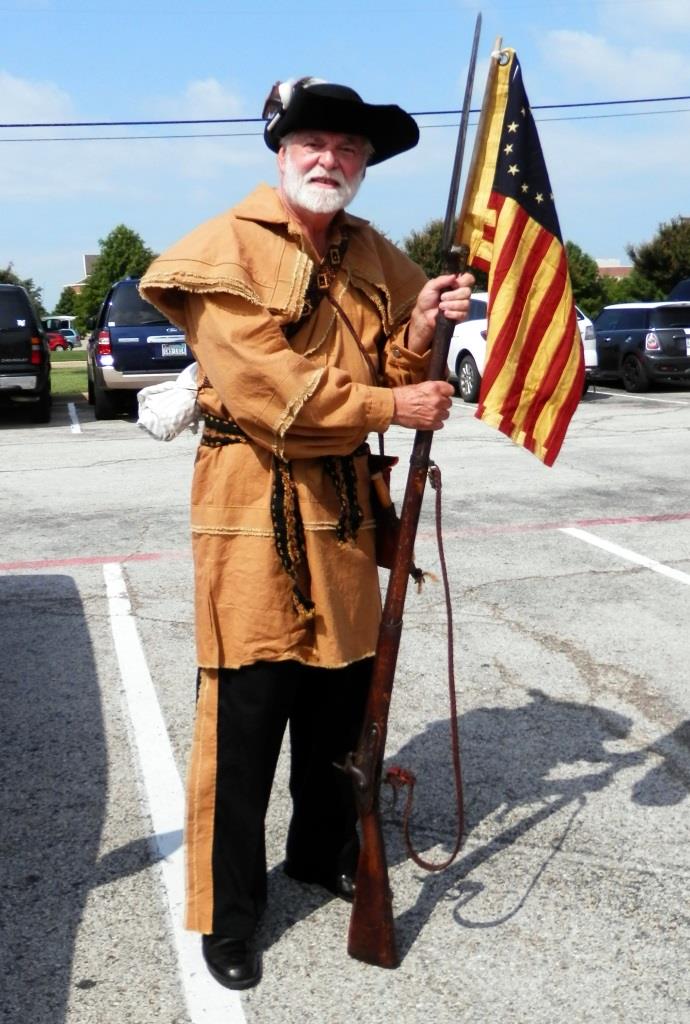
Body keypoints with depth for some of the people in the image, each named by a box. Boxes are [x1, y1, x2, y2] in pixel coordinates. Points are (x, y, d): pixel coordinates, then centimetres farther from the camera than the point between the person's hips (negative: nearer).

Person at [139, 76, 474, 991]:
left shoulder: (373, 258, 11)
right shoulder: (225, 251, -9)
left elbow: (393, 372, 11)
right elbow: (268, 392, -19)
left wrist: (420, 329, -9)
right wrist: (389, 405, -16)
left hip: (344, 504, 6)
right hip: (255, 510, -6)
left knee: (340, 703, 17)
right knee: (243, 722, -1)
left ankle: (326, 852, 39)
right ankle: (228, 915, 16)